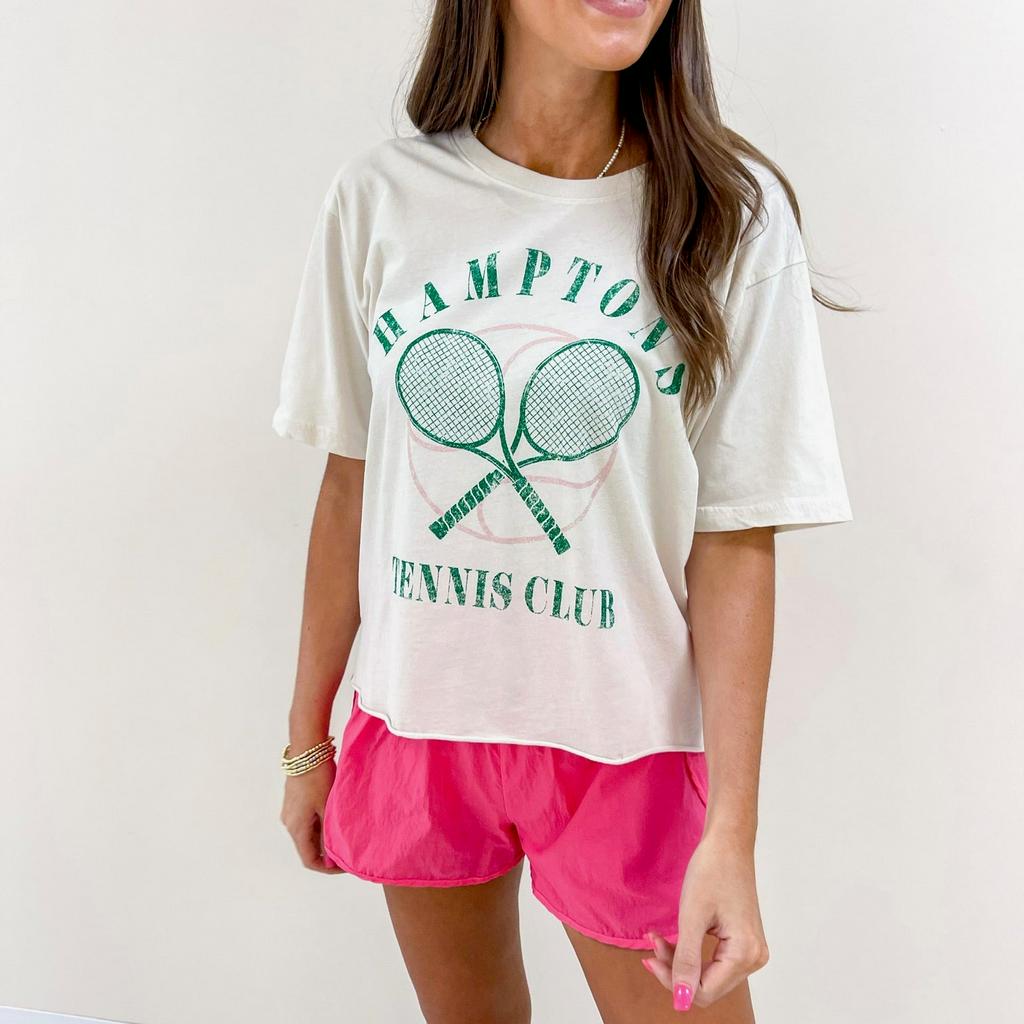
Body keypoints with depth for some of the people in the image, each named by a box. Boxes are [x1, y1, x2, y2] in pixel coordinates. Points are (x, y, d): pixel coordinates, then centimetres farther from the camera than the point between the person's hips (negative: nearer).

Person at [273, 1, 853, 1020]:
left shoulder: (731, 211, -10)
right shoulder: (381, 196, -4)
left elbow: (736, 543, -10)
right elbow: (351, 485, 2)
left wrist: (732, 832, -13)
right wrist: (307, 738, 7)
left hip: (627, 742, -2)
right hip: (415, 728, 2)